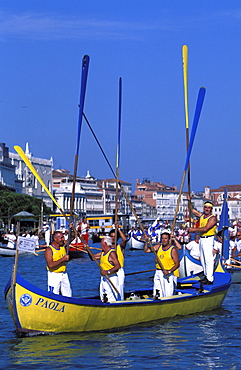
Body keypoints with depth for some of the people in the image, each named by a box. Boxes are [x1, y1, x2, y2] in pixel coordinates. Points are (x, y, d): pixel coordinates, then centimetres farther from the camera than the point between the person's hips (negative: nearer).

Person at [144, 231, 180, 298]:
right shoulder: (158, 247, 8)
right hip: (159, 273, 5)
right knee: (157, 295, 2)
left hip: (170, 274, -5)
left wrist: (169, 271, -23)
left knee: (168, 296, -8)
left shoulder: (173, 250, -8)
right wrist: (146, 241, -6)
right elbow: (146, 250, 9)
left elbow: (177, 264, -11)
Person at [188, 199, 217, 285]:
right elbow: (192, 210, 25)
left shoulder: (213, 218, -10)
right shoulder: (202, 215, 13)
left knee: (208, 259, -12)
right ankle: (206, 276, 24)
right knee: (203, 259, 13)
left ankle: (210, 279, -14)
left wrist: (194, 229, -19)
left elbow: (205, 229, -20)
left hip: (208, 239, -8)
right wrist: (189, 201, 15)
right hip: (201, 239, 9)